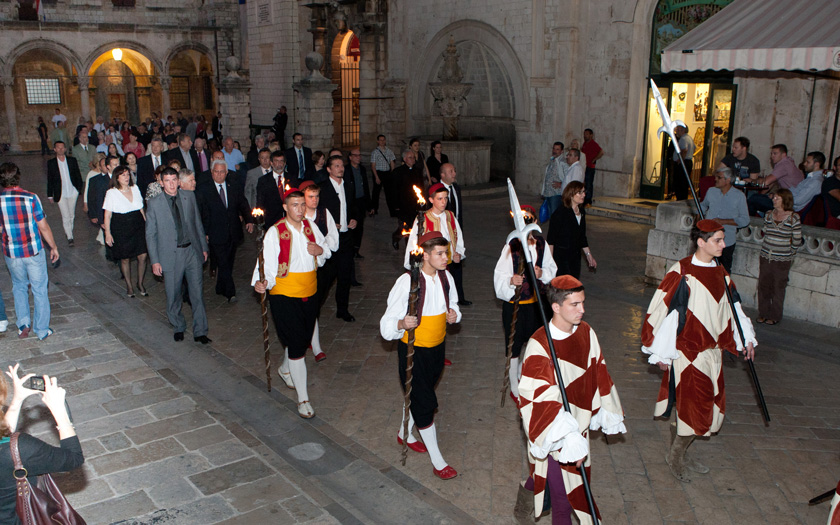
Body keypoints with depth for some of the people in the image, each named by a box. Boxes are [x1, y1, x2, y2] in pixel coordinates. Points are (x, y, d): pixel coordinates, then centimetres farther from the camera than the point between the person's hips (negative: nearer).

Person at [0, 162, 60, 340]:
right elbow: (44, 227, -9)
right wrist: (54, 247, 3)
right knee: (39, 290, 10)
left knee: (19, 286, 24)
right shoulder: (31, 198, -13)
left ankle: (23, 324, 15)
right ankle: (42, 330, 17)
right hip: (34, 252, -2)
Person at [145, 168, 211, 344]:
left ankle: (200, 332, 13)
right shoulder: (154, 204, -6)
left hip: (192, 251, 2)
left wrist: (204, 248, 11)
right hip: (170, 255, -2)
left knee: (197, 293, 3)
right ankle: (178, 327, 31)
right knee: (173, 296, 9)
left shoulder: (189, 197, 3)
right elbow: (150, 234, -2)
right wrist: (154, 261, -5)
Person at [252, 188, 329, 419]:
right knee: (296, 346, -6)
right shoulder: (275, 232, -12)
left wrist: (320, 250, -6)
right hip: (285, 295, -6)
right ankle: (303, 399, 6)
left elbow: (323, 257, 17)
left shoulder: (310, 226, 5)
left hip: (309, 293, 6)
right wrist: (261, 283, -33)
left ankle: (285, 369, 51)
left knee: (303, 339, 18)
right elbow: (267, 264, -14)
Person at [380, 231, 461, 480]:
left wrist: (454, 314, -8)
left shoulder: (446, 277, -2)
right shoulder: (407, 281, -22)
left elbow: (453, 305, 16)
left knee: (419, 396, 23)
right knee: (425, 403, -3)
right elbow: (388, 323, -21)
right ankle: (437, 461, 9)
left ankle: (405, 434, 48)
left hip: (437, 347, 7)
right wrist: (402, 324, -43)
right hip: (413, 350, -6)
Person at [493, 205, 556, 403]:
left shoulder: (541, 244, -3)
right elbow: (499, 276, -15)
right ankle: (515, 389, 22)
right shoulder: (511, 246, -16)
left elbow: (552, 269, 6)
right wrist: (511, 280, -36)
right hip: (514, 303, -5)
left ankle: (523, 372, 47)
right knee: (514, 344, 6)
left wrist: (542, 273, -16)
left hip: (535, 301, 5)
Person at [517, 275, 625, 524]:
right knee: (562, 490, 4)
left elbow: (598, 375, 9)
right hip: (554, 434, -6)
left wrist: (607, 415, 16)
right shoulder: (539, 344, -25)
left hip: (579, 426, 6)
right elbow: (541, 400, -28)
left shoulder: (586, 332, -4)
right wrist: (566, 440, -33)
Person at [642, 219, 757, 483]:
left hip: (712, 350, 8)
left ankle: (680, 452, 32)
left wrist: (746, 338, 11)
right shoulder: (682, 272, -16)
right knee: (696, 407, -4)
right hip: (688, 350, -8)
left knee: (710, 406, 14)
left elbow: (733, 307, 18)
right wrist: (661, 352, -13)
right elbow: (664, 310, -15)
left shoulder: (720, 273, 7)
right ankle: (674, 456, 18)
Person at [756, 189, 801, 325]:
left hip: (782, 260, -4)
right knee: (763, 286, 9)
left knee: (778, 288, 5)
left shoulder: (793, 218, -8)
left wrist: (787, 253, 5)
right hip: (765, 257, 4)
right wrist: (767, 250, 12)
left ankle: (775, 316, 18)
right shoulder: (769, 215, 5)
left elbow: (797, 241, -3)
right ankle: (763, 314, 22)